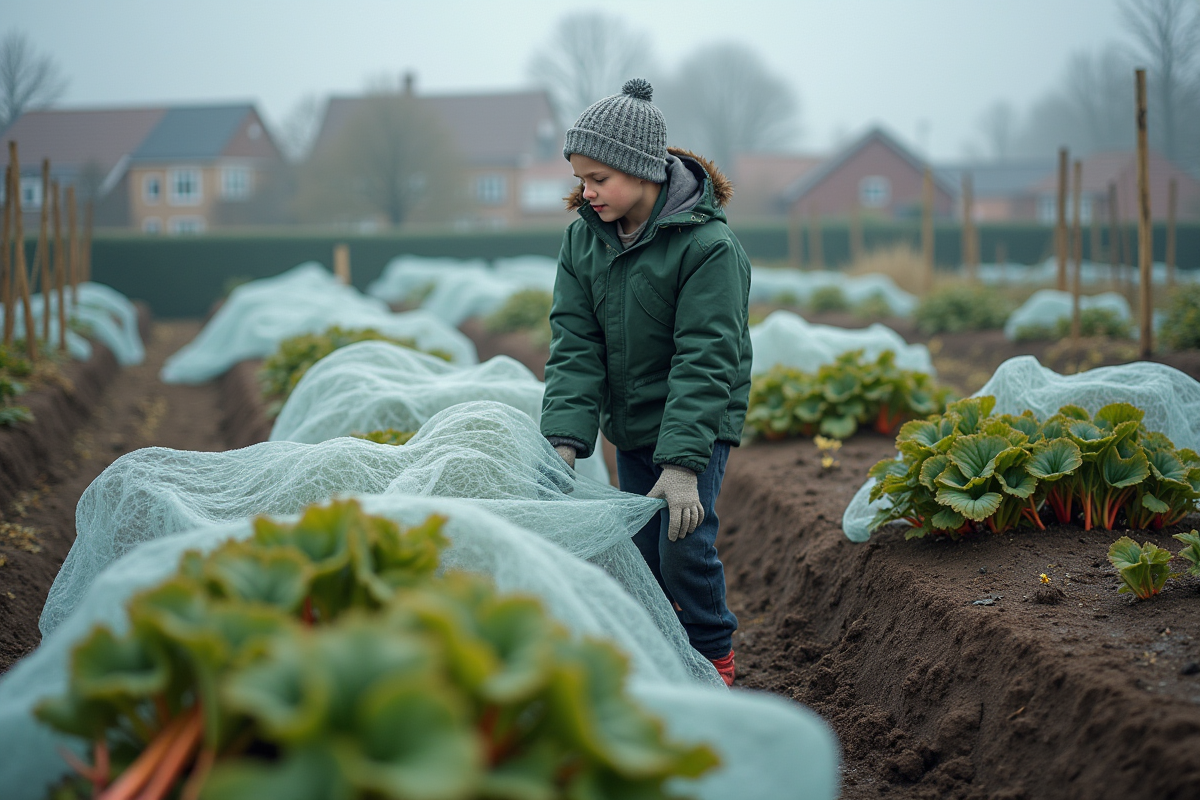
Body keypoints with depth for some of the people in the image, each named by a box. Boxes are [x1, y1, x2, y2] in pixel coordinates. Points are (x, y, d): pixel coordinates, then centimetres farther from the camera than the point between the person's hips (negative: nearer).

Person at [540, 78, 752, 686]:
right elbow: (575, 345, -8)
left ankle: (715, 659, 8)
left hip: (698, 423, -5)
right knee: (642, 552, 8)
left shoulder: (708, 246, -21)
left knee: (684, 546, -15)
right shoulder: (583, 237, -3)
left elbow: (703, 361, -25)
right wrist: (565, 440, -21)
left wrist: (682, 465, -31)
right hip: (631, 423, 6)